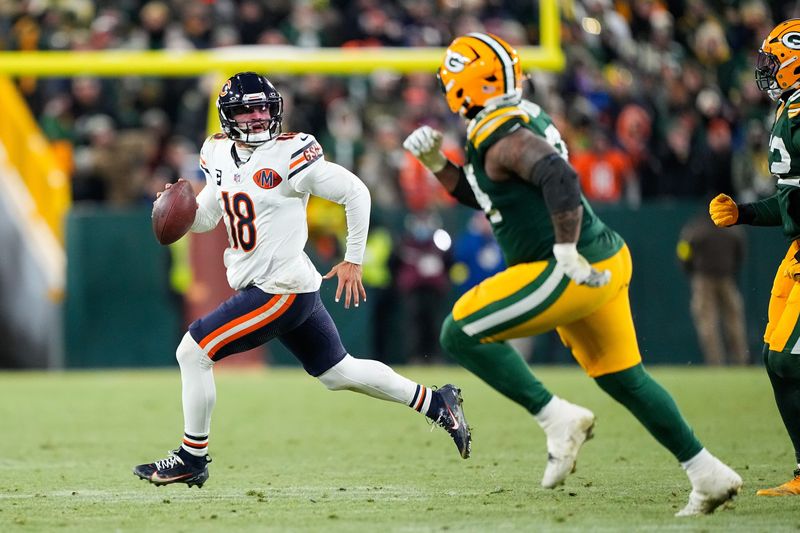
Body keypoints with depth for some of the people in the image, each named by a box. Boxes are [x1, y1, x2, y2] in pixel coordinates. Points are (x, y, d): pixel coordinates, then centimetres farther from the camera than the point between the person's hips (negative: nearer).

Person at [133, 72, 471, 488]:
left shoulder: (288, 154, -15)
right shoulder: (219, 154, 8)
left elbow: (355, 192, -12)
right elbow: (206, 218, 20)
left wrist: (353, 261, -10)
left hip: (281, 291, -8)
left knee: (192, 352, -8)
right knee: (339, 372, 17)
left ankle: (192, 459, 4)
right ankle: (436, 404, 28)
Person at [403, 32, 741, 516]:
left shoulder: (501, 138, -16)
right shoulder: (521, 121, 15)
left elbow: (559, 177, -33)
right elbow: (485, 197, 28)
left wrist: (566, 252, -32)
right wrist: (437, 164, 18)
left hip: (574, 272, -10)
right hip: (605, 261, 10)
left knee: (461, 333, -4)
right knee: (623, 379, 17)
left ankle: (558, 419, -7)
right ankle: (709, 474, 17)